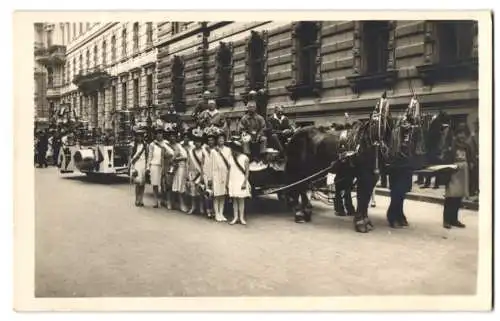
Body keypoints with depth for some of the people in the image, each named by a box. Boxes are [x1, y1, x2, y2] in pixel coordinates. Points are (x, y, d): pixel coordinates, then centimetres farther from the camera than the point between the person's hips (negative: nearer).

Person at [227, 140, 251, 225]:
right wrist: (227, 182, 7)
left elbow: (247, 172, -5)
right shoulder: (231, 158, 7)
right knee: (234, 200, 4)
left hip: (241, 182, -3)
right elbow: (229, 171, 10)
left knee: (241, 200, 0)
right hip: (233, 182, 4)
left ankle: (241, 217, 4)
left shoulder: (245, 158, -5)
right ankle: (235, 217, 8)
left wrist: (245, 182, -13)